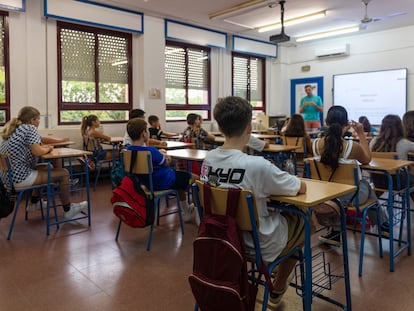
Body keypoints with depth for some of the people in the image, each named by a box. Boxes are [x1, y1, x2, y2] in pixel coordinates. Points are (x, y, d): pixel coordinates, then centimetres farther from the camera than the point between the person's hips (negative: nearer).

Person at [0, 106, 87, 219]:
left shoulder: (13, 129, 15)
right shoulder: (30, 128, -11)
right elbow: (37, 152, -20)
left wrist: (43, 147, 11)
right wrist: (48, 148, 0)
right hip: (20, 177, -10)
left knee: (46, 168, 30)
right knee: (63, 173, -3)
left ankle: (35, 202, 34)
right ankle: (68, 210, 7)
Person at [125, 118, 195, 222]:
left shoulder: (127, 150, -8)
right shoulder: (151, 151, -29)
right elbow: (166, 163, -10)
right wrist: (162, 154, 8)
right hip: (162, 182, -8)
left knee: (180, 178, 31)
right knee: (193, 177, 11)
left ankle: (186, 212, 40)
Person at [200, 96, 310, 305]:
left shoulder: (208, 159, -11)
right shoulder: (257, 165, -30)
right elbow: (302, 188, -15)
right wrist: (277, 181, 3)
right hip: (259, 244, -6)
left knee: (278, 212, 29)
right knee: (301, 220, 22)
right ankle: (278, 289, 36)